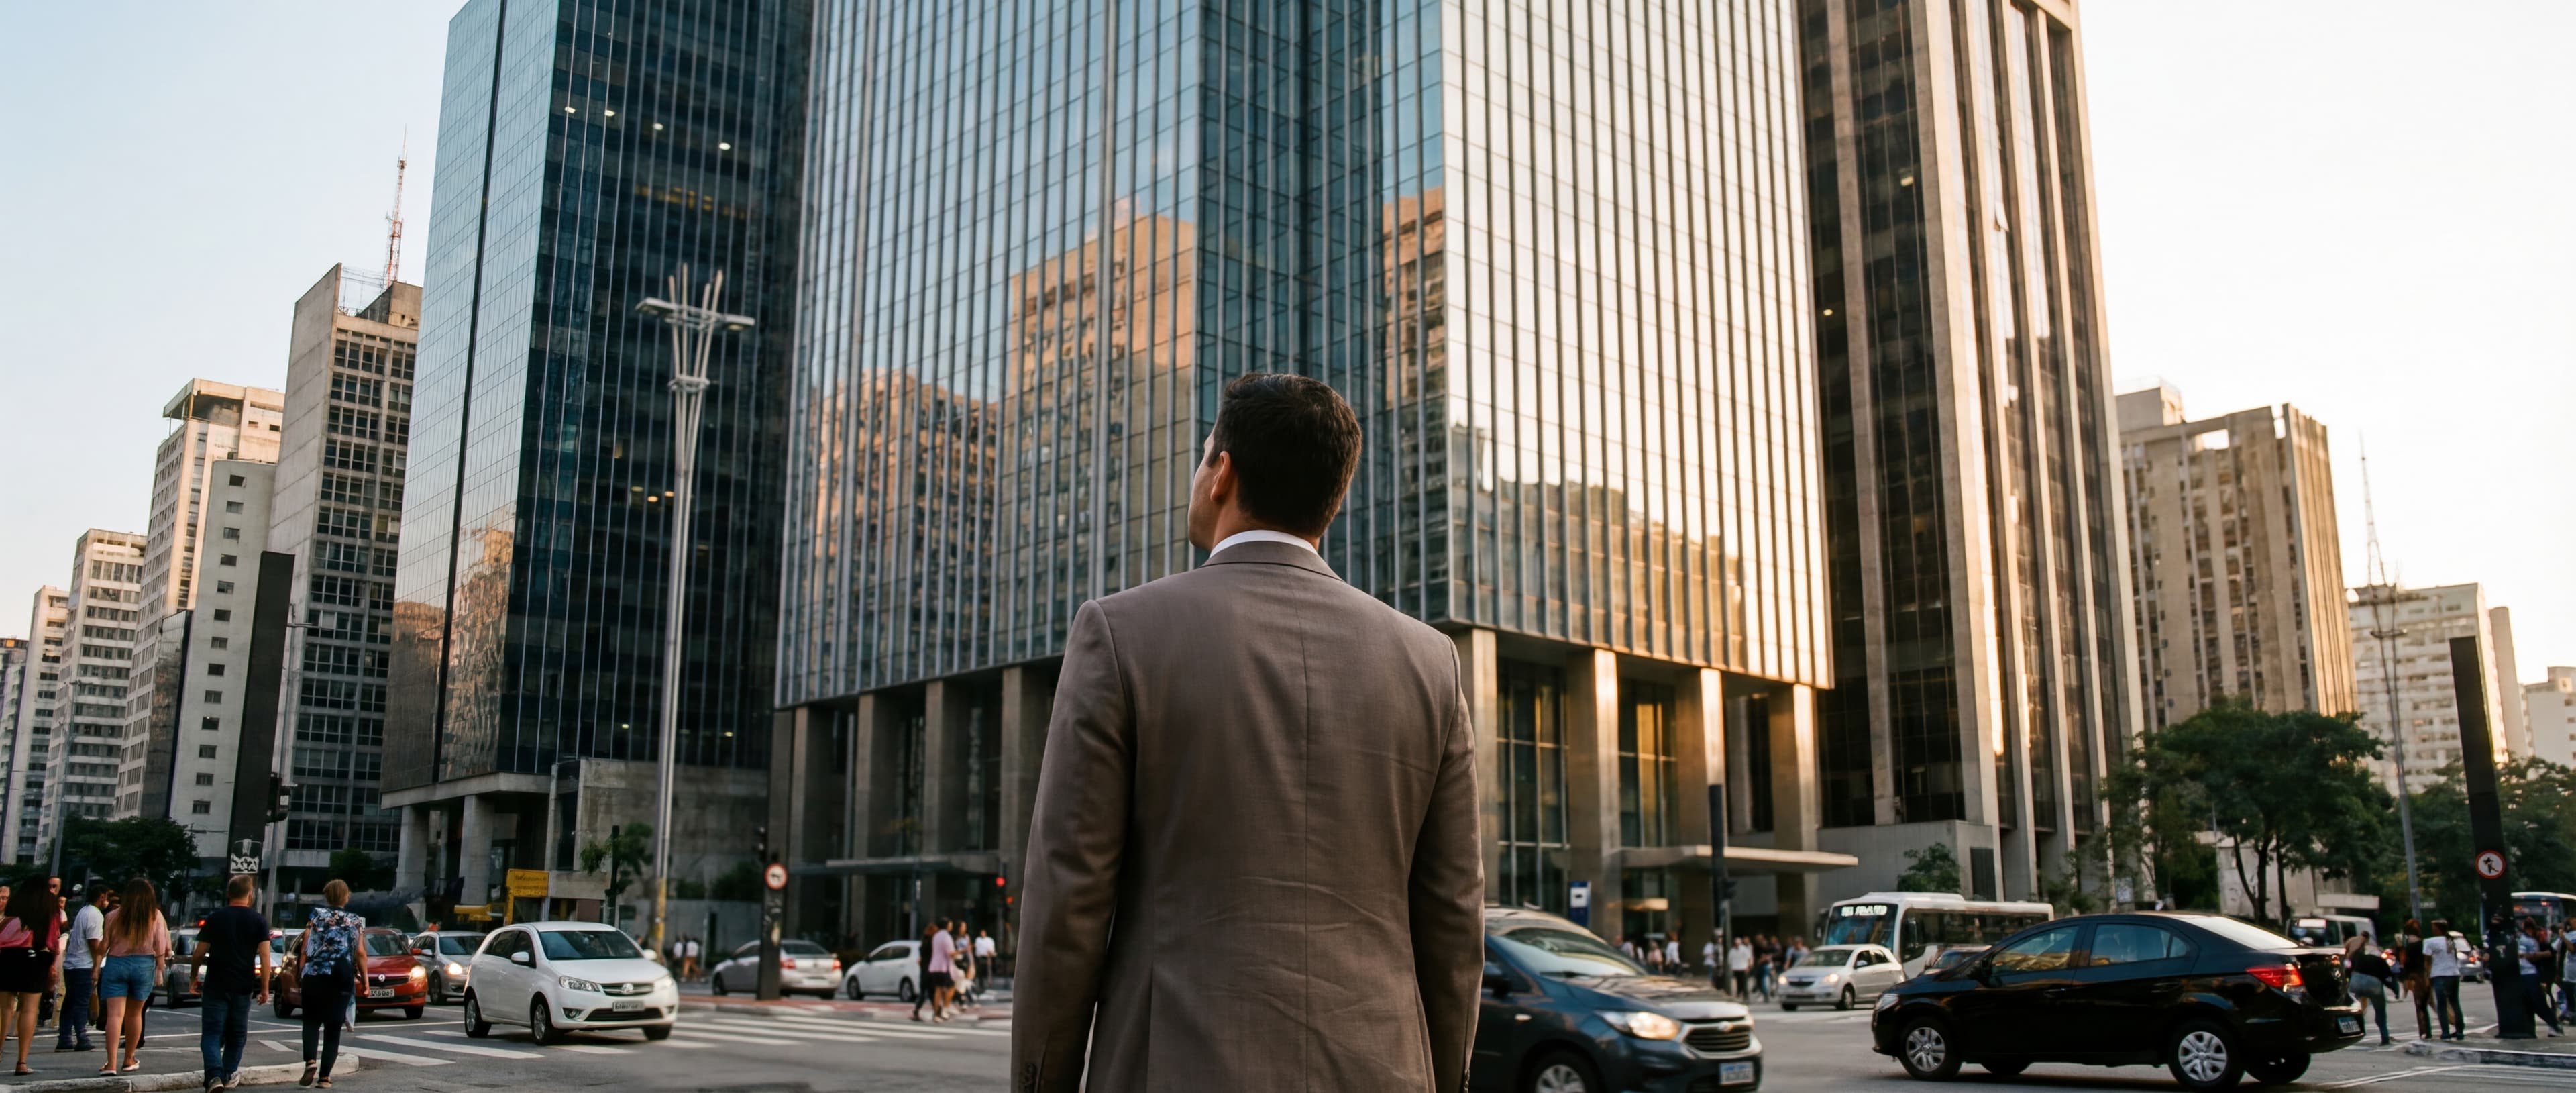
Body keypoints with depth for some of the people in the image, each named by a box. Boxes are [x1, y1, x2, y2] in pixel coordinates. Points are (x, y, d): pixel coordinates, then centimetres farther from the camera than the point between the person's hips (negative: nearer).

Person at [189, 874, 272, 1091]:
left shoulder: (215, 918, 1)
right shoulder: (258, 921, -2)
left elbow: (198, 954, 3)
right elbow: (264, 957, -7)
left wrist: (194, 978, 18)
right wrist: (264, 988, -2)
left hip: (215, 985, 0)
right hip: (243, 987, 0)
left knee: (212, 1034, -1)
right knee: (236, 1033, 16)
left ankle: (215, 1076, -19)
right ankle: (229, 1075, 24)